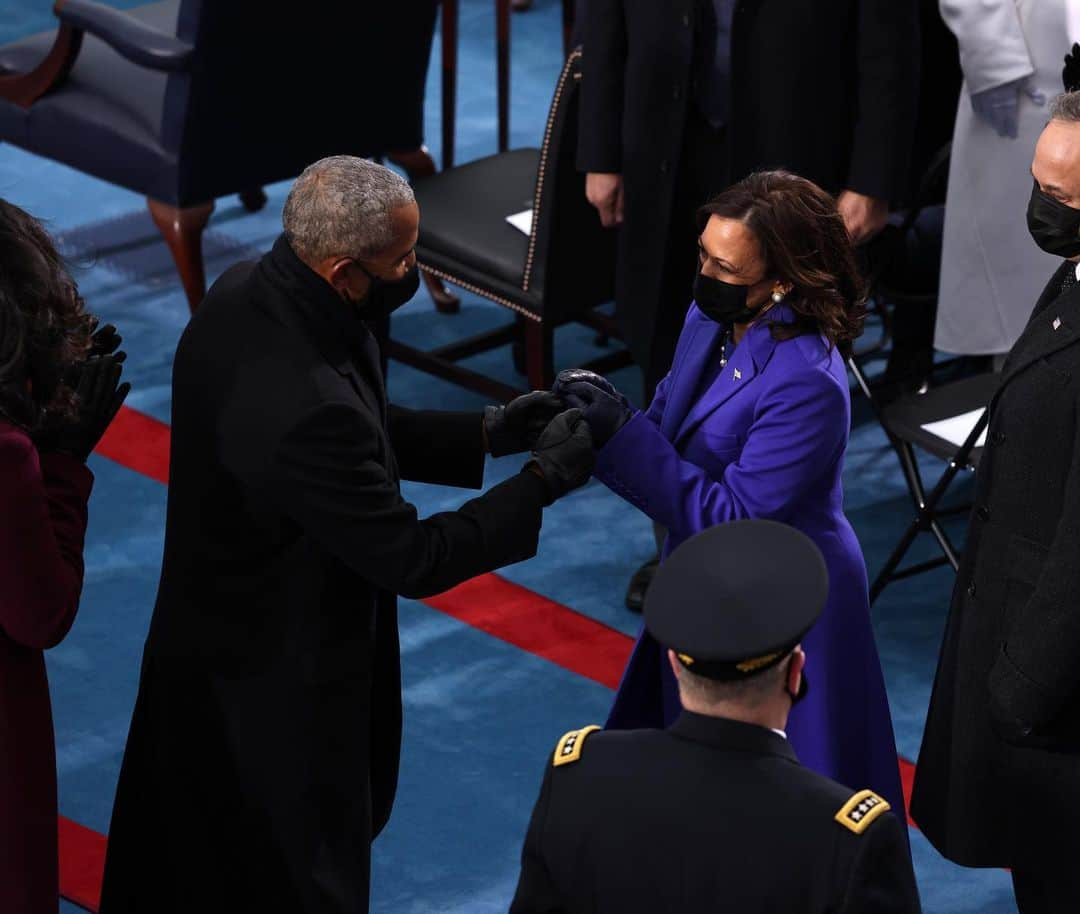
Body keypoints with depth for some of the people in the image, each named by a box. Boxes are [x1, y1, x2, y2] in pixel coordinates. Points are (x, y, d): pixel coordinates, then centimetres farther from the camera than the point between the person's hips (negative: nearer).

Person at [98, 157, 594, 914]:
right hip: (279, 685, -8)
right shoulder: (304, 406, -38)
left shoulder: (243, 299, -10)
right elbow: (410, 558, -26)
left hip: (216, 636, 8)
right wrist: (542, 482, -16)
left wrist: (486, 435, -1)